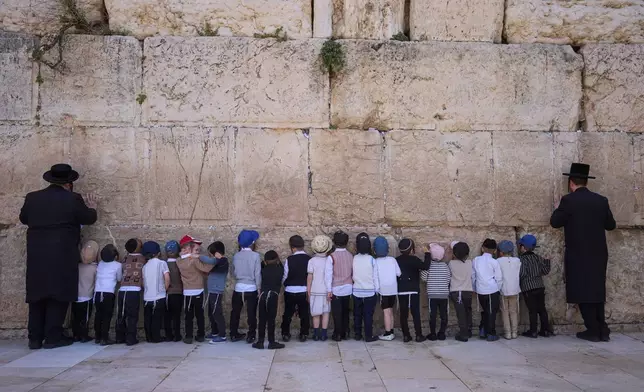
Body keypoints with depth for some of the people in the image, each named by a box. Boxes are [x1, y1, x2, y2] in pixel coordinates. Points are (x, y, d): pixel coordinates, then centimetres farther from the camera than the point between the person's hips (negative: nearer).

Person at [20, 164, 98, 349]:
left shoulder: (32, 197, 5)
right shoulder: (72, 199, -7)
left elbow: (23, 218, 19)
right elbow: (89, 219, 2)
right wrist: (92, 208, 23)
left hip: (37, 256, 4)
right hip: (62, 256, -4)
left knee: (37, 295, 11)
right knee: (58, 295, 2)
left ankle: (35, 338, 13)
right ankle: (53, 337, 3)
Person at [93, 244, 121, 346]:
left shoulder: (100, 264, 14)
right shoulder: (117, 265, 2)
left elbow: (97, 276, 17)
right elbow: (119, 279, 13)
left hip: (97, 292, 5)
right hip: (108, 293, -5)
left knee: (98, 315, 14)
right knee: (107, 316, 0)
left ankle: (98, 337, 23)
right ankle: (104, 339, 0)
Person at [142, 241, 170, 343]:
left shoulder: (145, 266, 7)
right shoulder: (161, 263, -5)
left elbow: (143, 282, 7)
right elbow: (167, 278, -15)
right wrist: (165, 289, -1)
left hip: (147, 298, 4)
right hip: (159, 297, -3)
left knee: (148, 319, 12)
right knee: (157, 319, 4)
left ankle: (149, 337, 18)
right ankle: (156, 338, 8)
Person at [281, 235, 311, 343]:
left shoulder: (289, 260, -13)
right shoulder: (309, 259, -9)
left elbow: (284, 277, -5)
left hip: (290, 291, -1)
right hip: (304, 291, 1)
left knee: (288, 313, 16)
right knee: (304, 314, 14)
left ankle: (285, 334, 22)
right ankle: (304, 335, 17)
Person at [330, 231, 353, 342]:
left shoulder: (332, 256, -13)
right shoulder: (350, 255, -1)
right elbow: (353, 272, 5)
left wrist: (329, 290, -4)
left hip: (336, 289, -4)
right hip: (348, 288, 4)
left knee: (337, 313, 4)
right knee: (345, 312, 13)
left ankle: (338, 334, 8)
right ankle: (345, 333, 19)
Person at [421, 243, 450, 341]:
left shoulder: (428, 265, -9)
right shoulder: (445, 265, -3)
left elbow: (423, 277, -7)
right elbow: (449, 279, 1)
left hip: (432, 295, -1)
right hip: (444, 295, 2)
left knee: (433, 314, 4)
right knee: (443, 314, 8)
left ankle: (433, 334, 8)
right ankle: (442, 334, 11)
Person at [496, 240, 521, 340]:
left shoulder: (498, 261, -9)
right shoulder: (517, 260, -2)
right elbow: (520, 273, 3)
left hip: (503, 290, -2)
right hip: (515, 290, 2)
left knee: (505, 312, 7)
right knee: (514, 311, 12)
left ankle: (507, 333, 5)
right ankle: (514, 332, 11)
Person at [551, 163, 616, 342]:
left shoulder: (569, 200, -11)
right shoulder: (601, 200, 4)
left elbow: (554, 222, -7)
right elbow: (611, 225, 11)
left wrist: (559, 208, 10)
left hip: (578, 255, -5)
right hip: (598, 254, 5)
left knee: (583, 292, 4)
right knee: (597, 291, 16)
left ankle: (593, 331, 6)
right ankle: (602, 330, 17)